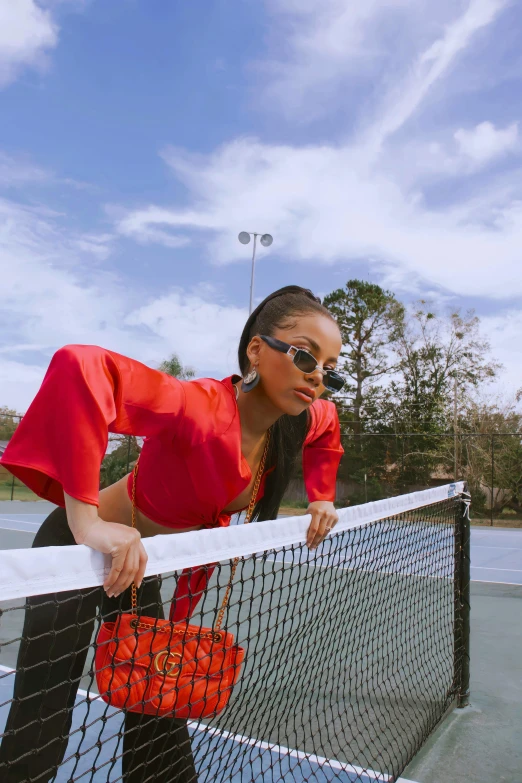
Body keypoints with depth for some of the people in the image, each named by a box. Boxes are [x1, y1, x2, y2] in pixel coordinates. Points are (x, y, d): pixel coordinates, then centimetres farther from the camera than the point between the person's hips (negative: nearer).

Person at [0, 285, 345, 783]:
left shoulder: (306, 420, -13)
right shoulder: (202, 408, -38)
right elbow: (78, 365, -52)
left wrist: (320, 497, 5)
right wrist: (85, 519, -52)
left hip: (138, 560, 7)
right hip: (78, 548, -6)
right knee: (42, 720, 3)